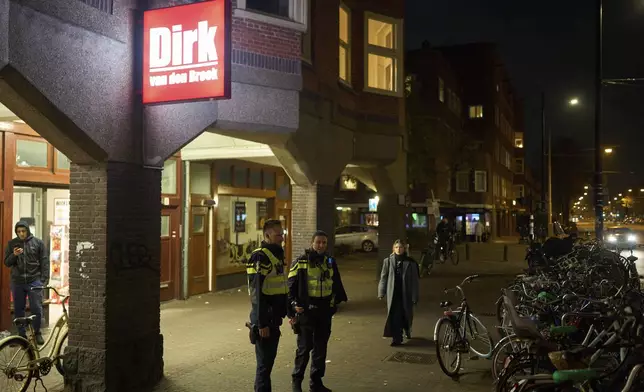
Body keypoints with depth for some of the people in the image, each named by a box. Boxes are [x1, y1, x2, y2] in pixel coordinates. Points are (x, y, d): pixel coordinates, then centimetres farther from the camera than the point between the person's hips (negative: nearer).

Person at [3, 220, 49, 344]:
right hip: (17, 282, 3)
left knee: (36, 309, -4)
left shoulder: (38, 242, 0)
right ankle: (22, 335, 19)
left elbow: (44, 262, 0)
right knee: (18, 310, 8)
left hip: (34, 281, -3)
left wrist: (44, 279, -7)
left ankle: (37, 333, 13)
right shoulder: (12, 244, 6)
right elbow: (6, 263, 7)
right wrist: (14, 255, -13)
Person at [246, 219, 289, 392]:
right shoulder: (260, 257, -16)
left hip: (274, 318, 9)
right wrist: (261, 323, -21)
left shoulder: (278, 254, 13)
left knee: (269, 359, 17)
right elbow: (257, 293, -20)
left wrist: (286, 311, 18)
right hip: (264, 320, -9)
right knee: (265, 362, 0)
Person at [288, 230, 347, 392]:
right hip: (306, 311, -5)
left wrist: (339, 299, 13)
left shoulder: (330, 262, 10)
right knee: (304, 347, -2)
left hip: (325, 311, 5)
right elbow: (291, 286, -5)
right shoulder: (300, 262, -5)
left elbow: (336, 284, 21)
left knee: (321, 347, 11)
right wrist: (294, 304, -15)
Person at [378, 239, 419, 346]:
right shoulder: (388, 261, 0)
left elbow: (414, 280, -2)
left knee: (406, 314, 12)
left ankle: (407, 329, 43)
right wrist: (381, 292, 3)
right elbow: (383, 277, 4)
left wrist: (414, 296, -5)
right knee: (394, 315, -3)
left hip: (406, 293, 0)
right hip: (393, 293, 0)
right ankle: (397, 338, 5)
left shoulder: (410, 263, -3)